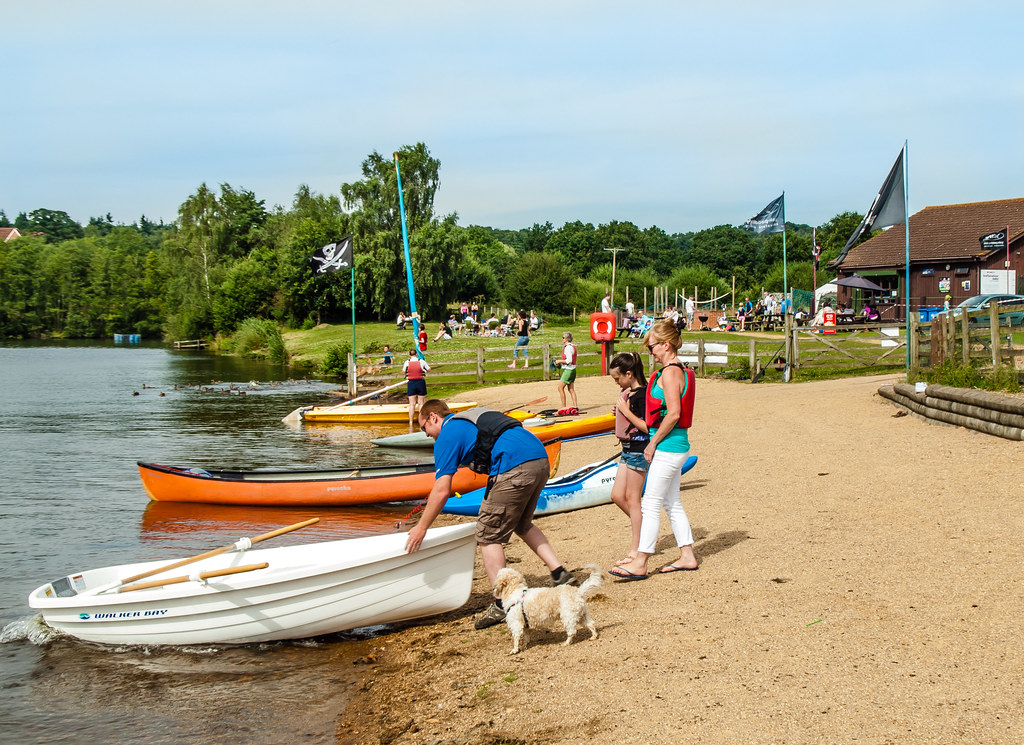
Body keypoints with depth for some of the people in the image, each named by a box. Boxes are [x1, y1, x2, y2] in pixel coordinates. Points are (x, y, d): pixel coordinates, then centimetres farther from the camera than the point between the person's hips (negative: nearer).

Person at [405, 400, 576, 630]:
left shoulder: (447, 435, 5)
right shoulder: (471, 419, 30)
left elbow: (442, 491, -2)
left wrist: (421, 527, 8)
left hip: (515, 468, -9)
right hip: (541, 458, 9)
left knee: (489, 536, 3)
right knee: (522, 525, 28)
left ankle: (502, 604, 0)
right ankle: (559, 573, 20)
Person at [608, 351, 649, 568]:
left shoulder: (642, 395, -18)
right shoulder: (627, 392, 10)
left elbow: (647, 426, -22)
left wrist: (627, 412, -19)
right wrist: (619, 412, 3)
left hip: (639, 450, -10)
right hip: (628, 450, 10)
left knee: (632, 497, -2)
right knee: (617, 495, 10)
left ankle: (636, 550, 7)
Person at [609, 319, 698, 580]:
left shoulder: (669, 372, -16)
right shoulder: (679, 371, 14)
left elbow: (674, 414, -22)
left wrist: (653, 442, -15)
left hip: (667, 446, -10)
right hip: (677, 446, 10)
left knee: (650, 503, -7)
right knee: (672, 503, 16)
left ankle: (640, 563, -4)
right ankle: (687, 557, 21)